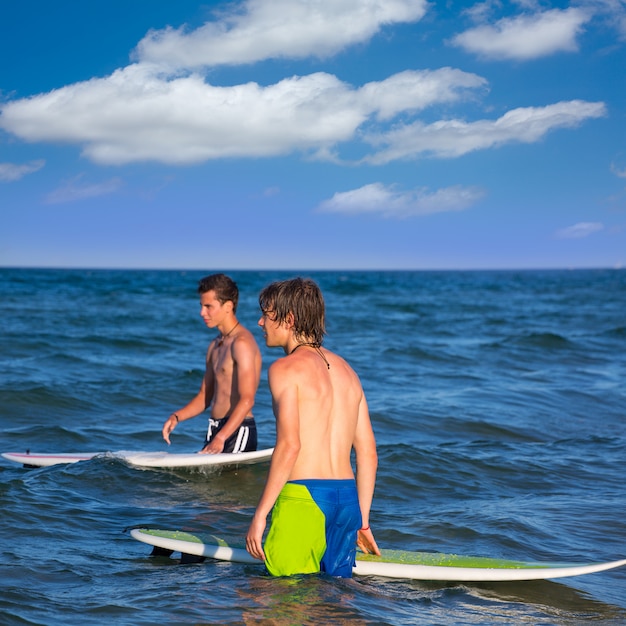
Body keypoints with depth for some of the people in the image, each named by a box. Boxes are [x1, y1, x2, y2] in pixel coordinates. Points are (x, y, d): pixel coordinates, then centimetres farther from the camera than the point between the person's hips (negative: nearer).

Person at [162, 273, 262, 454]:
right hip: (215, 429, 9)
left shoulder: (242, 342, -13)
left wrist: (220, 438, -31)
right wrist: (177, 416, 4)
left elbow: (247, 400, -22)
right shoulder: (215, 346, 17)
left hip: (238, 431, -9)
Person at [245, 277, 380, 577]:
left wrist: (260, 514, -13)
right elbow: (368, 453, 16)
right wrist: (362, 520, 22)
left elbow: (289, 445, -17)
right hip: (347, 498, 7)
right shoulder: (345, 369, 17)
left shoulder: (285, 368, -5)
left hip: (302, 497, -7)